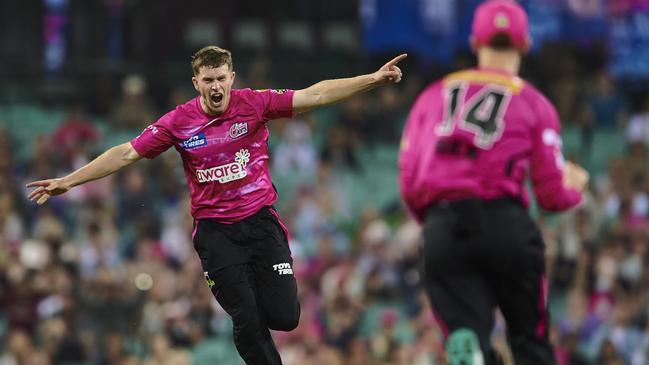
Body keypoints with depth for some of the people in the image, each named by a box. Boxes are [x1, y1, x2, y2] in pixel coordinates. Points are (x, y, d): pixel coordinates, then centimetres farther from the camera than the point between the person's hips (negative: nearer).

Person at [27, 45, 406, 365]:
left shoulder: (254, 104, -7)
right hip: (216, 231, 0)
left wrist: (373, 79, -19)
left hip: (260, 219, 0)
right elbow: (126, 153, -3)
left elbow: (315, 95, -11)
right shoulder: (179, 122, -6)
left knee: (285, 316, -6)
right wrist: (68, 181, -8)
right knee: (247, 324, -5)